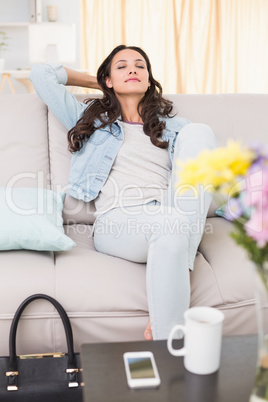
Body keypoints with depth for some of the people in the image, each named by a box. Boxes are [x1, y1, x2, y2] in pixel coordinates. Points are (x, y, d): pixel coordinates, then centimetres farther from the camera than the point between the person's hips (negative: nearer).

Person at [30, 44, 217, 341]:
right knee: (169, 227, -39)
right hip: (116, 224, -2)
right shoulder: (91, 120, 28)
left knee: (198, 131, -23)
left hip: (167, 214, 3)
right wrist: (96, 82, 34)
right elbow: (41, 74, 27)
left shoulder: (174, 127, 32)